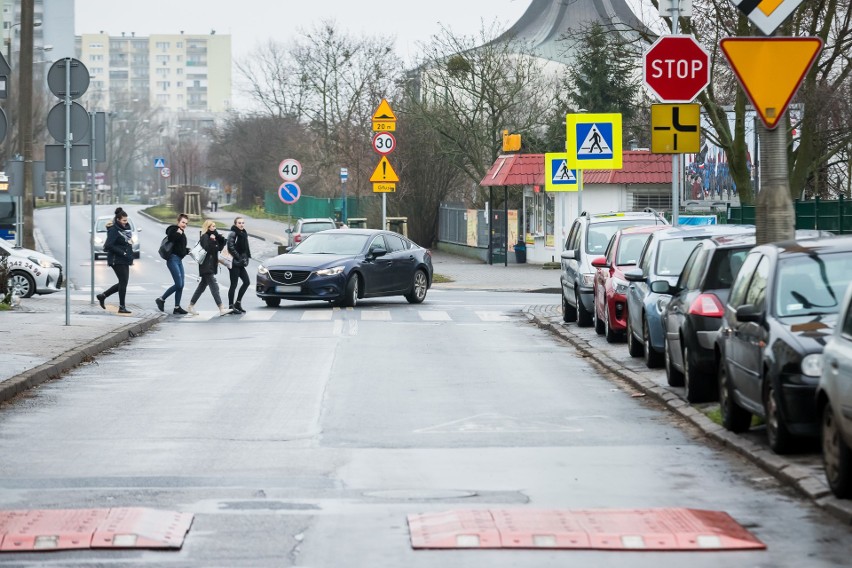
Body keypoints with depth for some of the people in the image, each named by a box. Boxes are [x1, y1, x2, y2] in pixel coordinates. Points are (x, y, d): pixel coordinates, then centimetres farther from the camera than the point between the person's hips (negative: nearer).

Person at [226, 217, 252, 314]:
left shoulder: (244, 233, 13)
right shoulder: (232, 234, -11)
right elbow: (231, 248, -20)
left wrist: (247, 257, 6)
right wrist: (239, 258, -18)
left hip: (240, 263, 8)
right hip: (234, 263, -8)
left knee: (247, 282, 10)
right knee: (234, 284, -4)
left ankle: (238, 303, 19)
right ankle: (231, 306, 2)